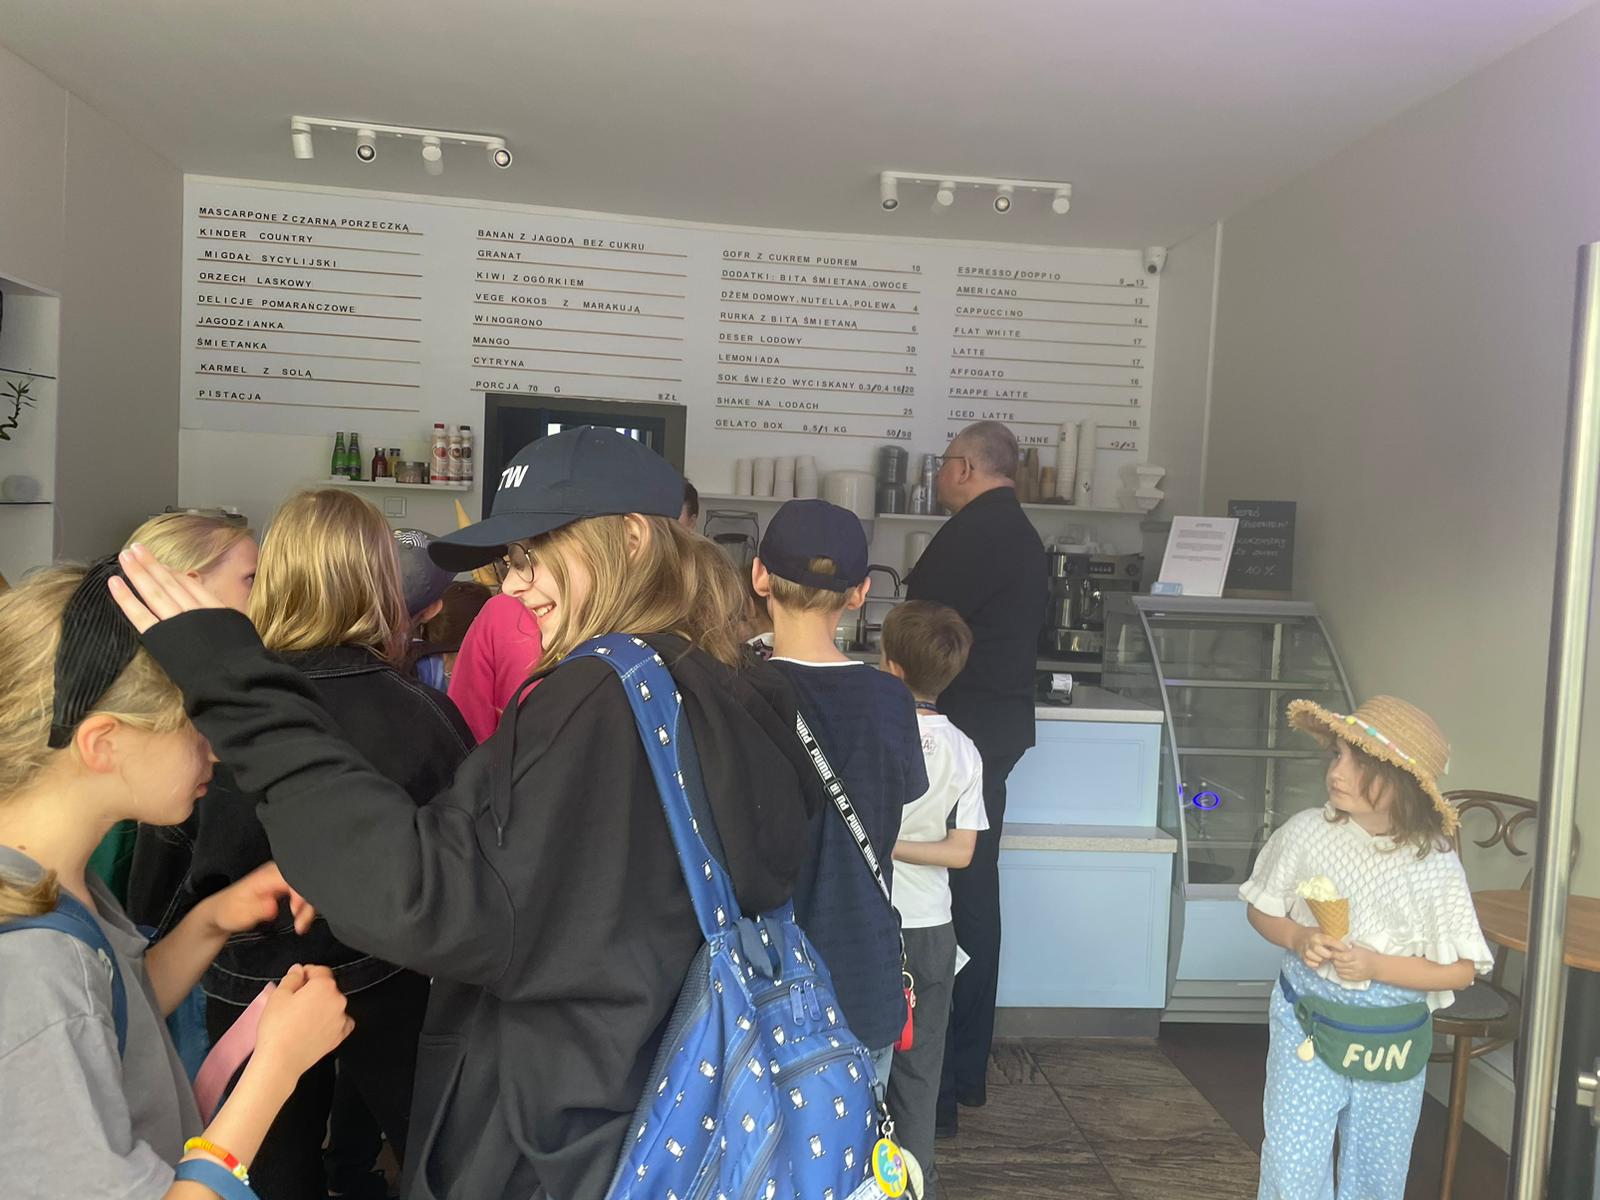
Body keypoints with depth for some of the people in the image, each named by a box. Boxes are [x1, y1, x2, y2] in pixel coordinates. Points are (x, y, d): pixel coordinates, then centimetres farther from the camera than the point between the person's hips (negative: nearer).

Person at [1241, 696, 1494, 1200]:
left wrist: (1375, 965, -20)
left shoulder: (1435, 866, -13)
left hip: (1390, 1041, 0)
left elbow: (1460, 970, -8)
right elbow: (1261, 910, 3)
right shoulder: (1306, 832, -10)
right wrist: (1298, 939, -17)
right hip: (1306, 1023, 0)